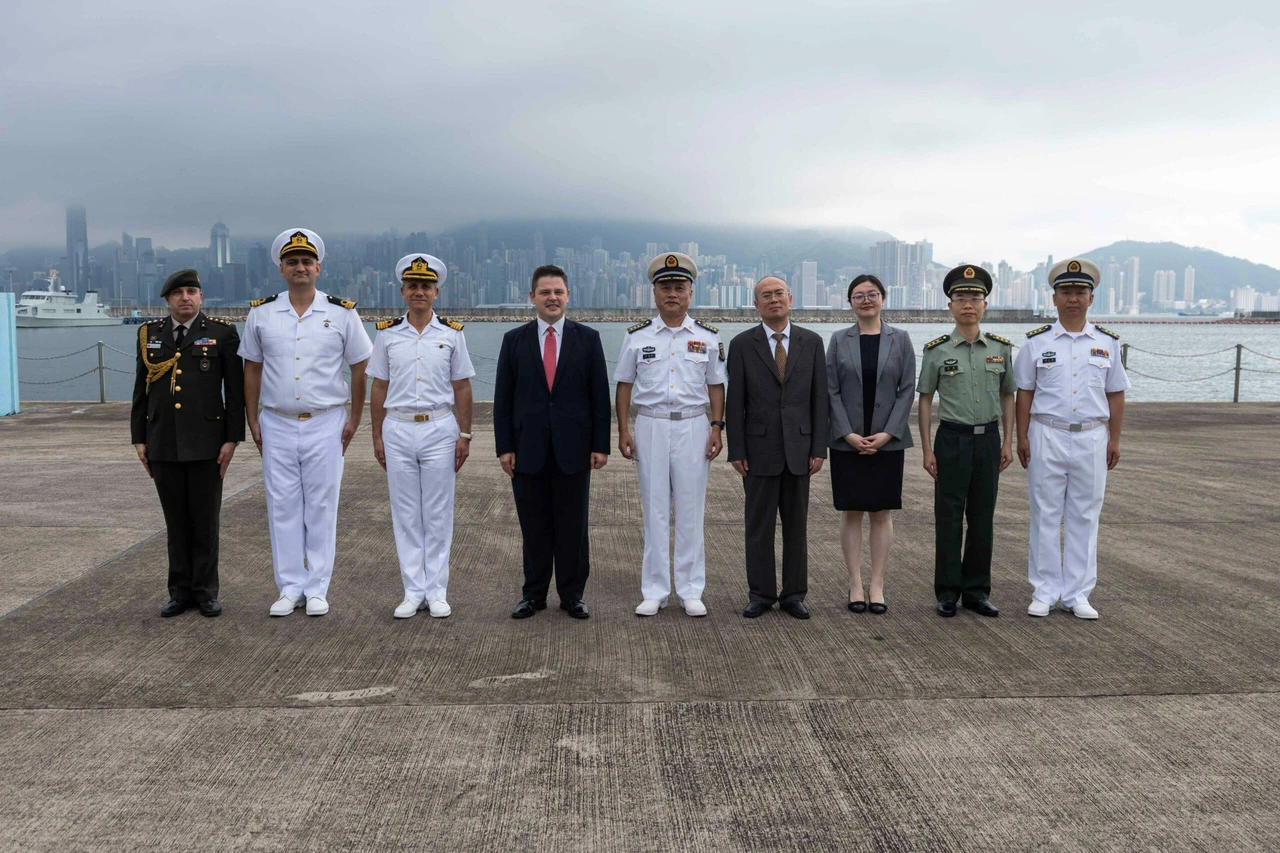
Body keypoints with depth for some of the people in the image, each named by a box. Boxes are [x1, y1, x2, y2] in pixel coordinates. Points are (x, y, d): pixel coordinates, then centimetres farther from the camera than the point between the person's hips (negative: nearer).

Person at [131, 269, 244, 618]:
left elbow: (235, 390, -2)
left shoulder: (222, 333, 0)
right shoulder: (149, 334, 10)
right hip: (163, 445, 3)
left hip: (206, 444, -3)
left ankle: (205, 591, 14)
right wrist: (139, 439, 8)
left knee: (205, 520, 4)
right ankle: (181, 592, 17)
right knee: (176, 522, 9)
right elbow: (141, 390, 12)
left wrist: (232, 439, -7)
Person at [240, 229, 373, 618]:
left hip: (325, 424, -1)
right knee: (282, 507, 4)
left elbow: (358, 368, 5)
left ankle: (317, 589, 12)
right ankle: (290, 588, 15)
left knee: (321, 507, 3)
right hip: (277, 425, 2)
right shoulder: (261, 313, 4)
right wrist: (252, 420, 5)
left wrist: (353, 420, 1)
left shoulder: (342, 313, 0)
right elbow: (252, 369, 10)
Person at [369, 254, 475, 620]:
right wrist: (377, 436, 6)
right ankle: (413, 592, 14)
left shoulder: (452, 333, 3)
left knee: (438, 514, 3)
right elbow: (379, 388, 8)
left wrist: (465, 435, 0)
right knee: (405, 514, 5)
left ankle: (437, 592, 12)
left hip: (440, 429, -1)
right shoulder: (387, 333, 5)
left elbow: (462, 388, 5)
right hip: (397, 430, 1)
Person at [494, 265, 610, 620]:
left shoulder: (588, 338, 4)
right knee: (534, 526, 7)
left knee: (573, 526, 6)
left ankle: (572, 594, 17)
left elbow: (600, 395, 3)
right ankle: (534, 594, 19)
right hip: (528, 448, 1)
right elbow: (503, 398, 5)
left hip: (574, 448, 0)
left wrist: (601, 444, -3)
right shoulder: (514, 340, 6)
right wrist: (504, 446, -2)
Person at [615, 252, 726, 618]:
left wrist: (717, 428, -1)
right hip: (650, 426, 0)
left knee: (691, 509, 4)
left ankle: (691, 590, 13)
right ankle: (654, 591, 12)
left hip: (693, 426, 0)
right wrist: (623, 431, 0)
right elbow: (624, 385, 7)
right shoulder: (637, 337, 4)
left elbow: (716, 386, 8)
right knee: (654, 509, 3)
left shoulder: (708, 337, 5)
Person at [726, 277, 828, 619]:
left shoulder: (811, 342, 6)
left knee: (797, 525, 8)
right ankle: (760, 594, 16)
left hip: (799, 448, 2)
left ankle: (794, 594, 18)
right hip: (759, 449, -1)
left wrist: (819, 448, -1)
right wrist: (736, 451, -5)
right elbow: (735, 402, -1)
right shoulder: (742, 344, 1)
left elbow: (819, 398, 5)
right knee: (759, 526, 5)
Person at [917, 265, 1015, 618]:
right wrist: (927, 449, -3)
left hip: (988, 439, 3)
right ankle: (948, 592, 11)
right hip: (952, 439, -2)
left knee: (983, 519, 8)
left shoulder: (1001, 348, 5)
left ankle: (977, 591, 17)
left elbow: (1008, 395, 12)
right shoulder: (937, 350, -2)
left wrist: (1008, 441, 5)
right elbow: (925, 399, 1)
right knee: (948, 519, 1)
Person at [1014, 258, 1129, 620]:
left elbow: (1115, 395, 10)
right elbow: (1024, 393, 3)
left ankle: (1077, 594, 14)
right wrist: (1022, 437, -3)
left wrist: (1114, 440, 6)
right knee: (1045, 516, 3)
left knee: (1084, 518, 6)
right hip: (1047, 437, -1)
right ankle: (1044, 592, 11)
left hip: (1092, 438, 2)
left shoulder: (1107, 343, 7)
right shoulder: (1036, 342, 2)